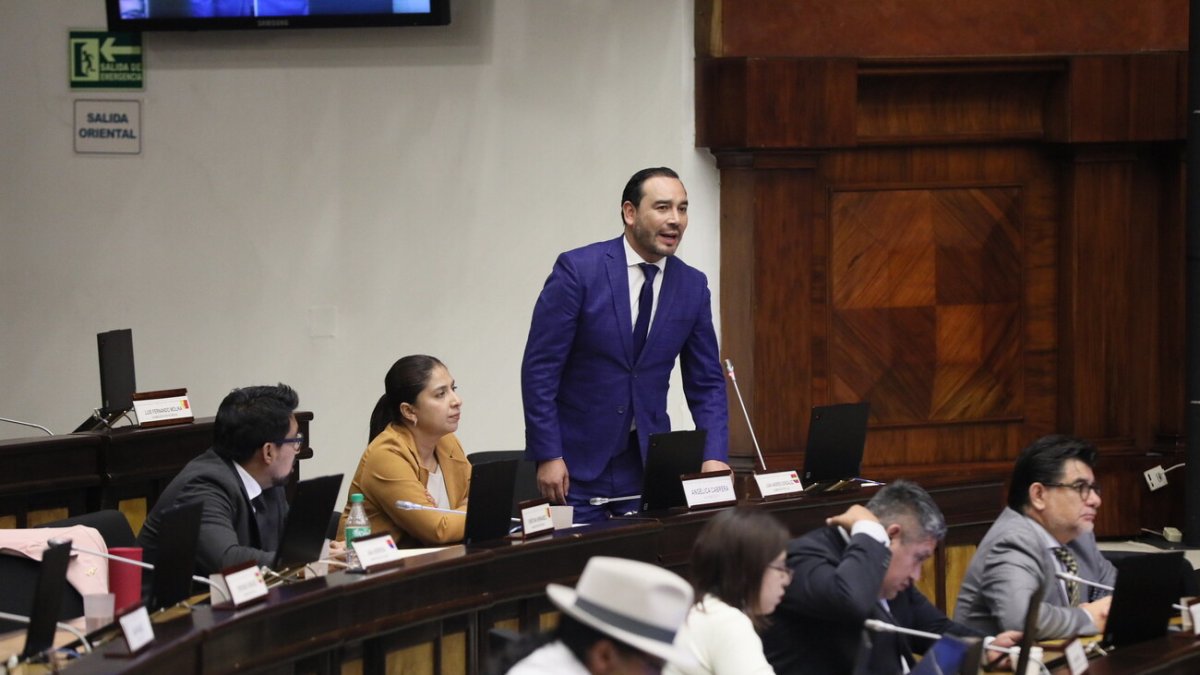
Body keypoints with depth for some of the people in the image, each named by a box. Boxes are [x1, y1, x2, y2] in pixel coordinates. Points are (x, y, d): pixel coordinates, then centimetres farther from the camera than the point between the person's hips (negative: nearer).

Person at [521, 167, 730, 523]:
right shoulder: (578, 269, -10)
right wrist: (547, 456, -15)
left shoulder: (692, 286, 3)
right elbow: (539, 368, -10)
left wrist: (715, 456, -8)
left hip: (649, 460, 4)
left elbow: (706, 383, 7)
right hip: (577, 459, -4)